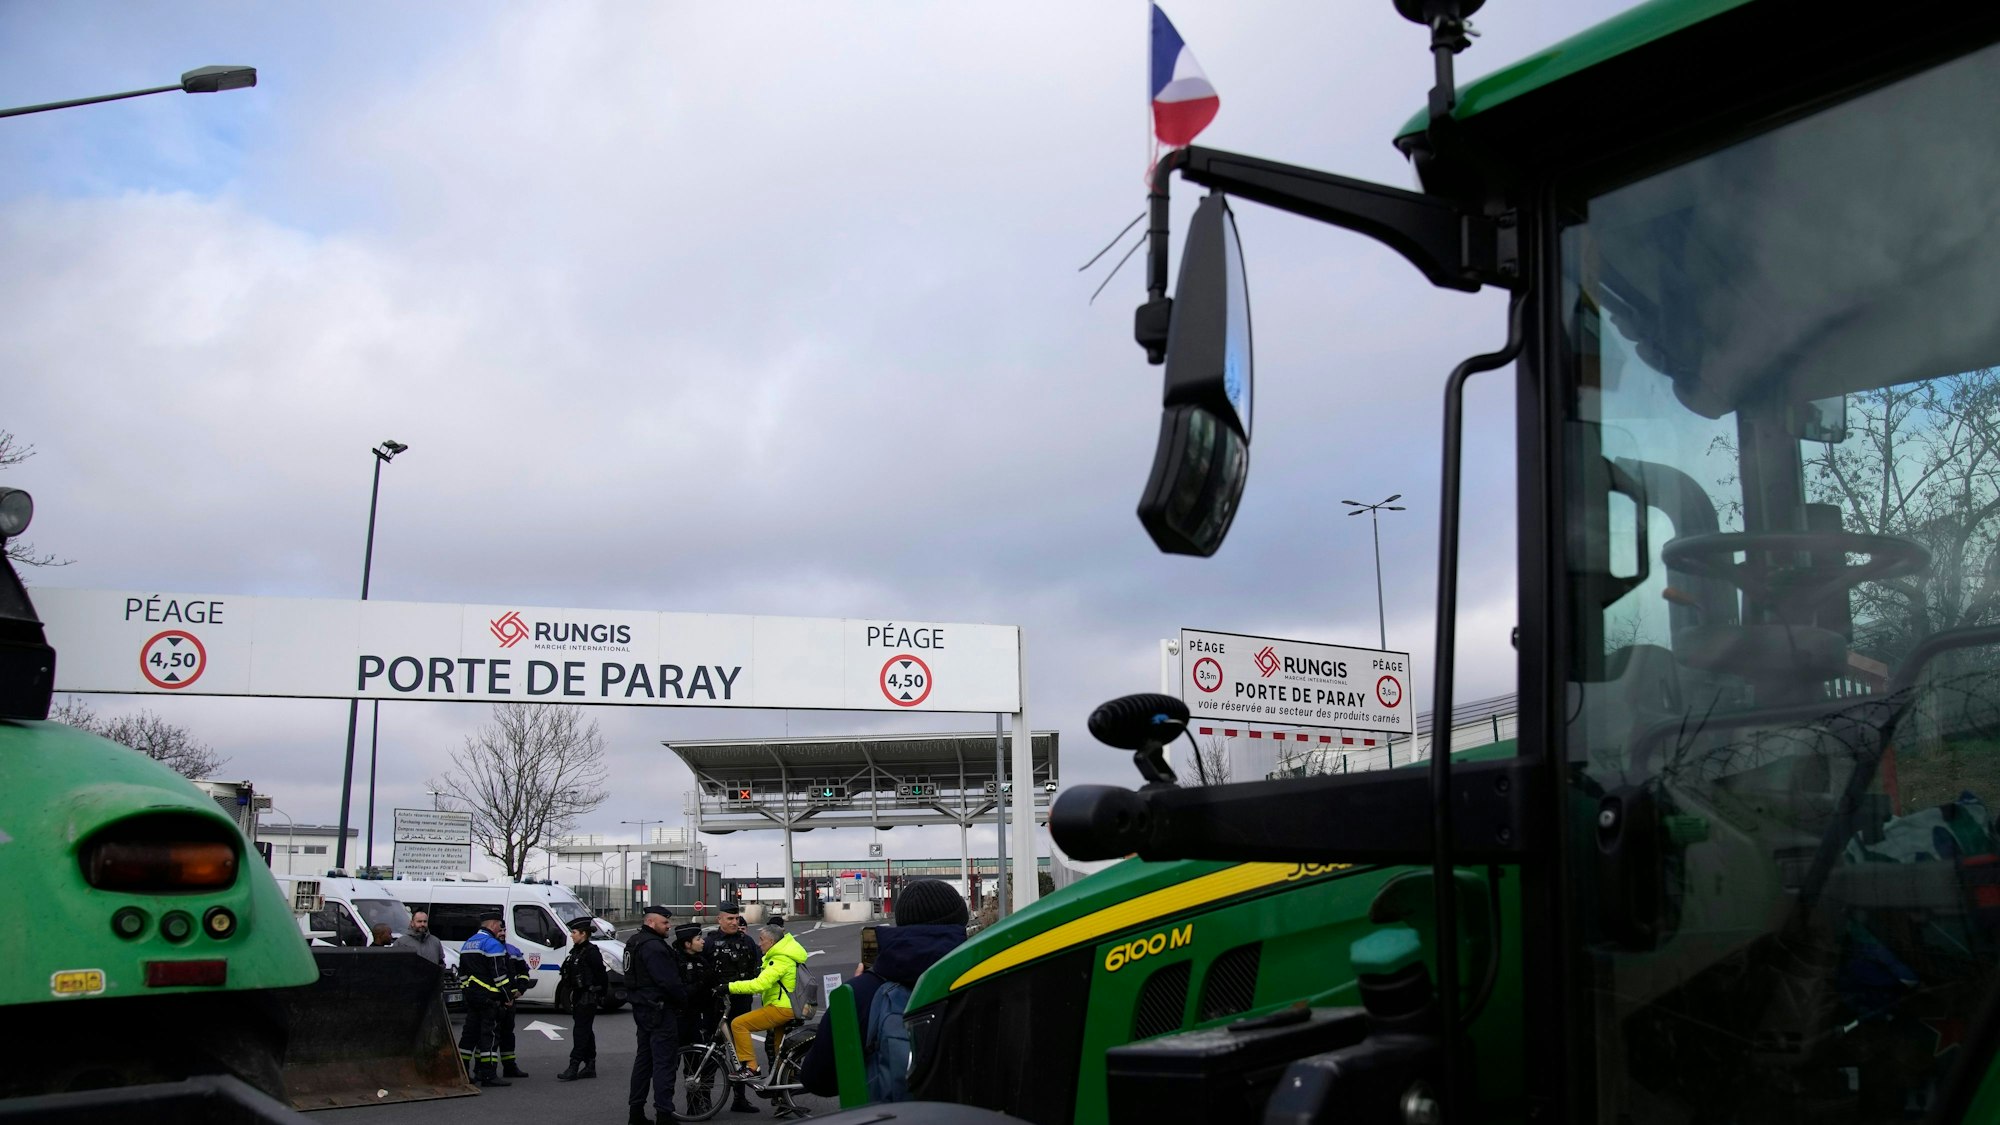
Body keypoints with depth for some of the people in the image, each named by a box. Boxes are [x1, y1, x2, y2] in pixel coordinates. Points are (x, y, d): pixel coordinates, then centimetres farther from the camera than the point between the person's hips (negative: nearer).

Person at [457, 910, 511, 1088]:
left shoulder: (468, 943, 17)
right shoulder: (493, 944, -13)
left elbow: (462, 972, 22)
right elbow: (499, 974, -17)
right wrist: (507, 996, -11)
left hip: (471, 996, 9)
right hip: (488, 997, -9)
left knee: (470, 1032, 14)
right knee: (489, 1033, -8)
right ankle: (488, 1075, -10)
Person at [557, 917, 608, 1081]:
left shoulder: (591, 952, -16)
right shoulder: (576, 951, 13)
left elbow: (601, 974, -17)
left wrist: (600, 993, -11)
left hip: (588, 998, -10)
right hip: (579, 997, 10)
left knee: (580, 1031, -9)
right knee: (586, 1032, 13)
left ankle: (573, 1068, -10)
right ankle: (590, 1066, 19)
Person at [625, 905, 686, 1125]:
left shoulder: (635, 942, 16)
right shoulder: (653, 946, -19)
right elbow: (668, 980, -25)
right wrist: (683, 998, -9)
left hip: (641, 1007, 11)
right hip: (659, 1008, -11)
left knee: (644, 1058, 16)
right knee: (665, 1061, -8)